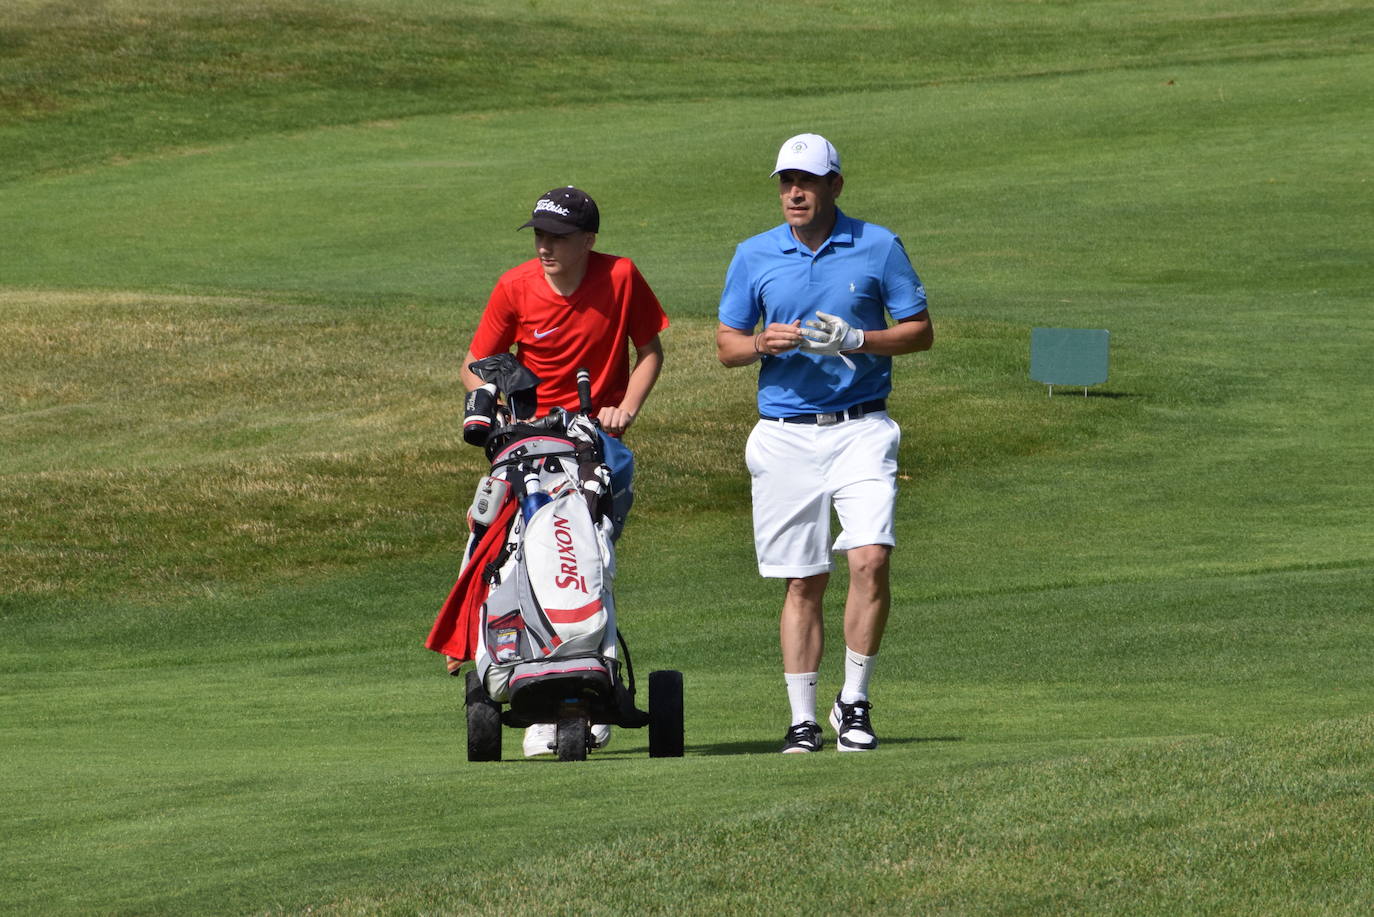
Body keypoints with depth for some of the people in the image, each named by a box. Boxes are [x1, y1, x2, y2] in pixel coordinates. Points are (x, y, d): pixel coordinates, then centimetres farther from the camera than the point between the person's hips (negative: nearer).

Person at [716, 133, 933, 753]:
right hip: (785, 436, 2)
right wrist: (764, 344, -11)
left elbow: (920, 331, 4)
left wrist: (855, 340, -13)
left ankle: (853, 702, -3)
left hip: (861, 429, -2)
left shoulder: (878, 247, 2)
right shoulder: (754, 256, 7)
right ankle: (802, 718, 9)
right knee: (802, 582, 3)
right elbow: (726, 345, 11)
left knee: (870, 559, -16)